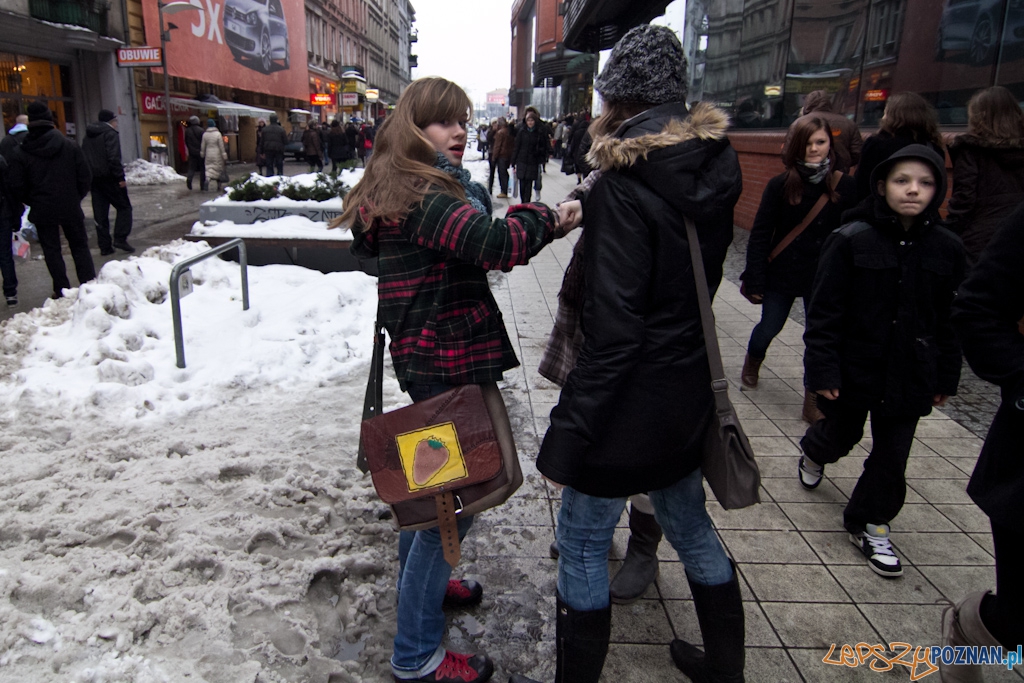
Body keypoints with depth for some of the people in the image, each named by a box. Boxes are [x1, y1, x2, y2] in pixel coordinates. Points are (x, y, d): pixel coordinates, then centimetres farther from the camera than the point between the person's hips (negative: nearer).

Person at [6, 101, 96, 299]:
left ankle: (62, 291, 10)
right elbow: (85, 178, -2)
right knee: (80, 247, 11)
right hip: (70, 208, 1)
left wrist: (32, 202, 13)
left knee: (52, 250, 9)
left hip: (42, 211, -1)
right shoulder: (70, 146, -3)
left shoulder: (19, 154, -5)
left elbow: (16, 187, -4)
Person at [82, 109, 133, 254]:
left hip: (94, 179, 7)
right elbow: (114, 158, -19)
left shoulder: (88, 136, 18)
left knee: (100, 214, 7)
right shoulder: (110, 133, -7)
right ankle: (120, 238, -11)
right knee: (124, 207, 2)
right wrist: (120, 177, -19)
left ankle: (104, 246, 7)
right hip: (109, 177, -7)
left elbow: (83, 158, 18)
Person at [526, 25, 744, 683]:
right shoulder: (714, 167, 3)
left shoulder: (626, 187, -20)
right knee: (690, 523, 24)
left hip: (630, 398, -8)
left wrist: (569, 430, -19)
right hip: (688, 387, 8)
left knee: (582, 543, 9)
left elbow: (614, 326, -24)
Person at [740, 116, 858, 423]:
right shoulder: (780, 185, -8)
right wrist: (755, 281, -11)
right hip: (782, 275, 0)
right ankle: (752, 363, 47)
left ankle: (813, 402, 17)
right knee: (769, 327, 14)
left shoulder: (845, 187, -6)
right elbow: (759, 235, -7)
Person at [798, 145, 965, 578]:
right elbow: (824, 311, -12)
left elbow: (950, 319, 6)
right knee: (842, 434, 18)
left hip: (909, 373, 3)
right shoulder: (851, 240, -14)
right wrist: (822, 368, -15)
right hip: (855, 367, -2)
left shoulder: (946, 248, -2)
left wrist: (945, 378, 7)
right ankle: (814, 453, 53)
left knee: (892, 453, 8)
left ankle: (871, 525, 27)